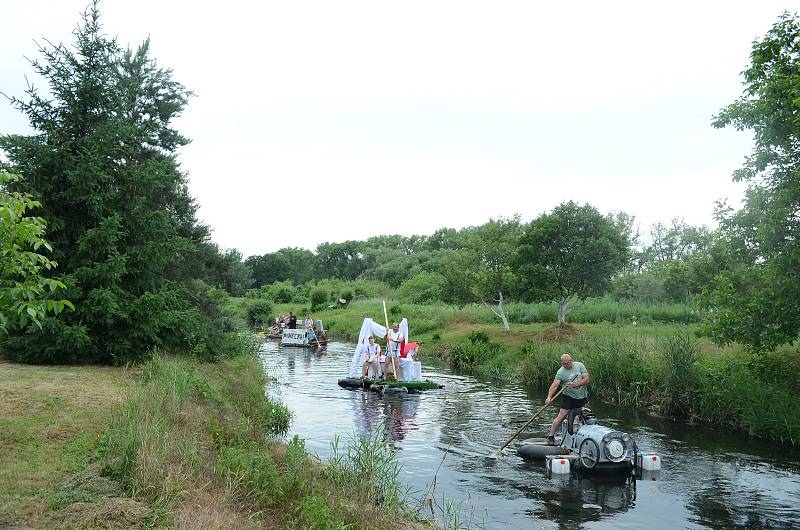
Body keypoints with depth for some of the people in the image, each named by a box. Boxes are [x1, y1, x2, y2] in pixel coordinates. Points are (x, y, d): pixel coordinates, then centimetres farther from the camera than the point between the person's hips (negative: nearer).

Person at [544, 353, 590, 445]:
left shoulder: (580, 366, -3)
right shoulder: (561, 372, -11)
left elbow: (586, 379, -7)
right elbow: (554, 385, -20)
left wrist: (575, 384, -22)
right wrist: (549, 397, -35)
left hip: (583, 396, 3)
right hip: (569, 397, -3)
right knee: (561, 416, -12)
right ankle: (551, 436, -9)